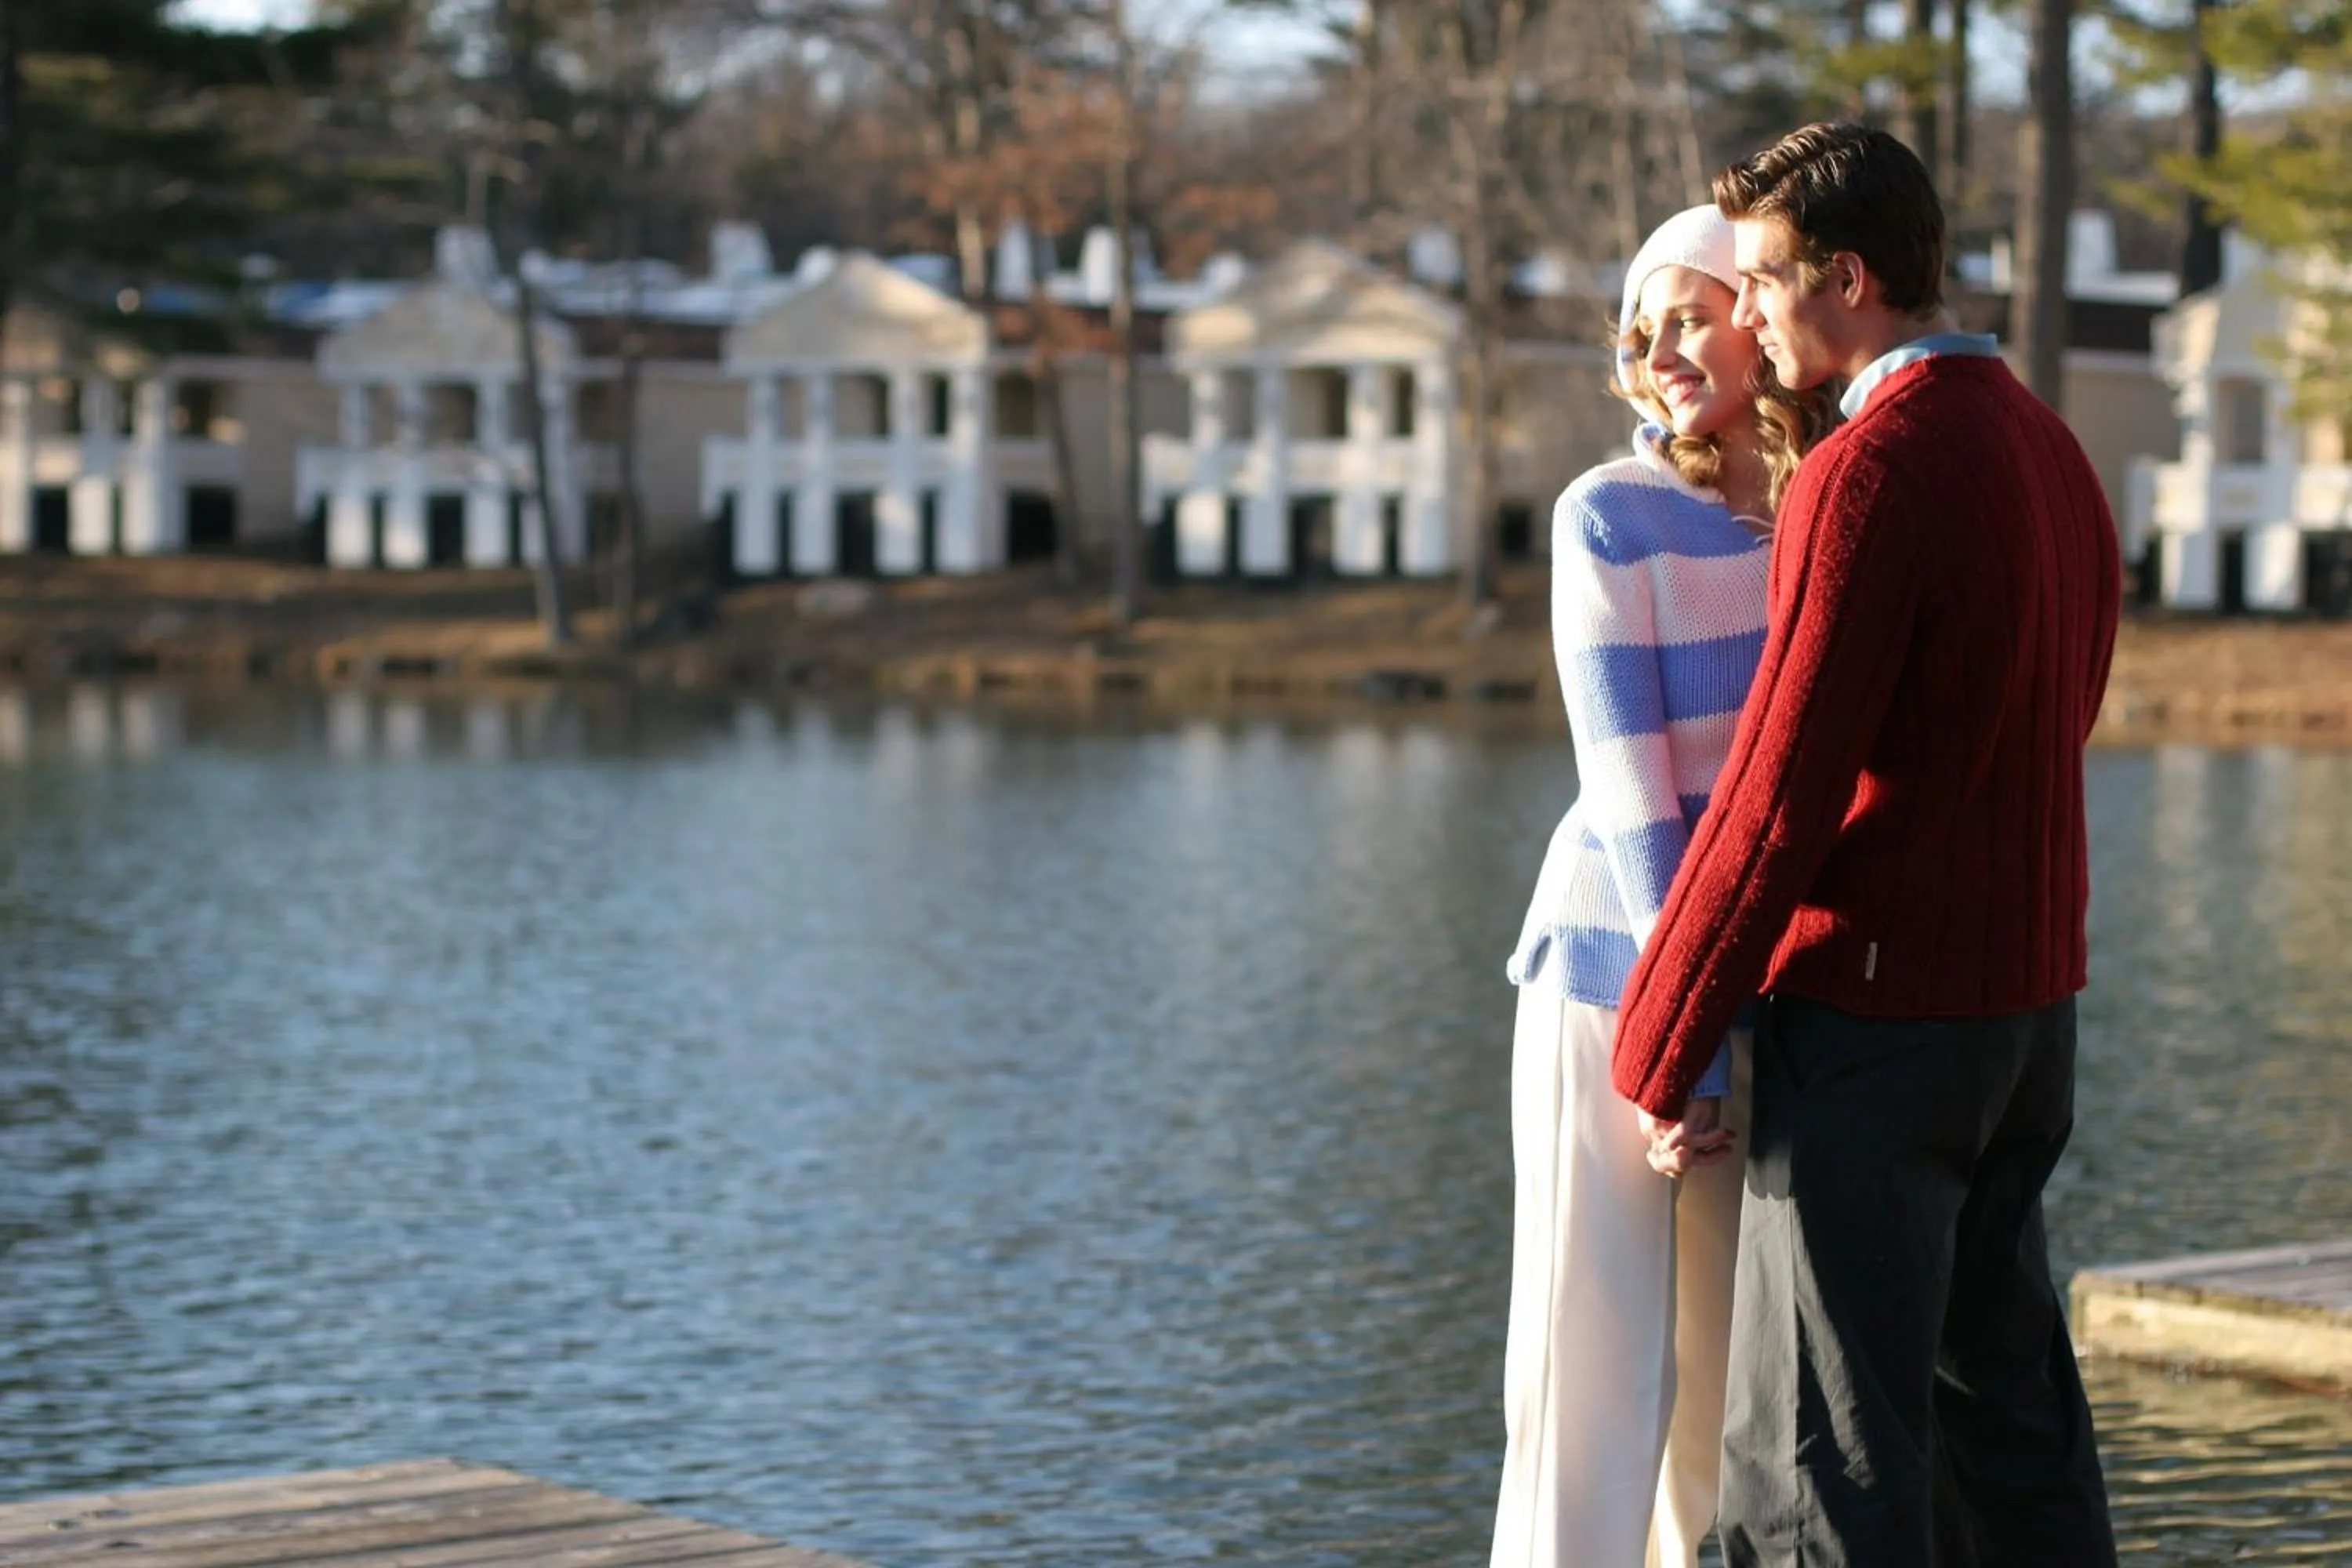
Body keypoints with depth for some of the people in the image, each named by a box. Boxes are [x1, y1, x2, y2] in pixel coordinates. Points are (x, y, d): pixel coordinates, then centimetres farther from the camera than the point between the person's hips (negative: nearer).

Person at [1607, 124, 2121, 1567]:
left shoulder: (1869, 473, -17)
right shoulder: (2053, 452, 11)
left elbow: (1780, 793, -18)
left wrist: (1658, 1049, -10)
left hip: (1871, 1015, -9)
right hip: (2029, 1009, 9)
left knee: (1825, 1448, -4)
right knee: (2006, 1405, 16)